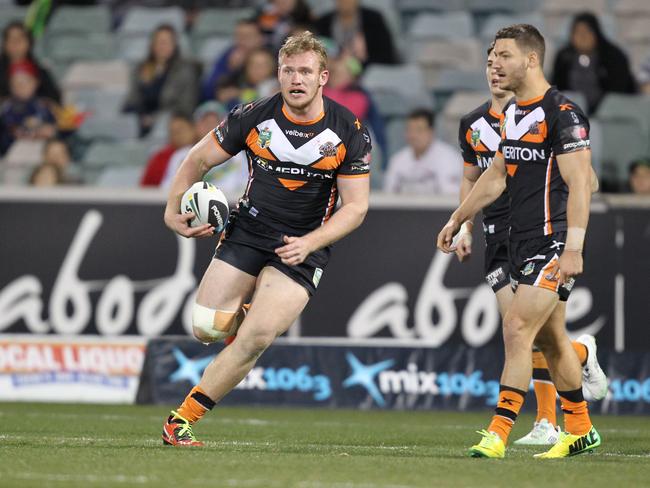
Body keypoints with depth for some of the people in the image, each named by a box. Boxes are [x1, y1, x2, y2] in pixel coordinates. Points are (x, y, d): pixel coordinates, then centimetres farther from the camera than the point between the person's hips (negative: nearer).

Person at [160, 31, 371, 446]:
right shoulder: (254, 117, -7)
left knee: (256, 338, -19)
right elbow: (199, 160, 6)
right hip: (247, 233, 2)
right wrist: (174, 209, -8)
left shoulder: (350, 132, -10)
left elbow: (356, 206, -6)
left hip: (303, 248, -2)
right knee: (207, 329, -11)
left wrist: (309, 243, -21)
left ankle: (182, 420, -11)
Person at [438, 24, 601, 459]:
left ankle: (498, 435, -14)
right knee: (550, 339, 13)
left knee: (517, 329, -14)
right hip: (522, 242, 9)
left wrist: (573, 248, -24)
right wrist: (457, 220, 27)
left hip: (553, 243, -9)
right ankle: (581, 429, 24)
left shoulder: (562, 113, -14)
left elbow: (579, 183, -18)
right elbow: (497, 175, 25)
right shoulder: (512, 113, 13)